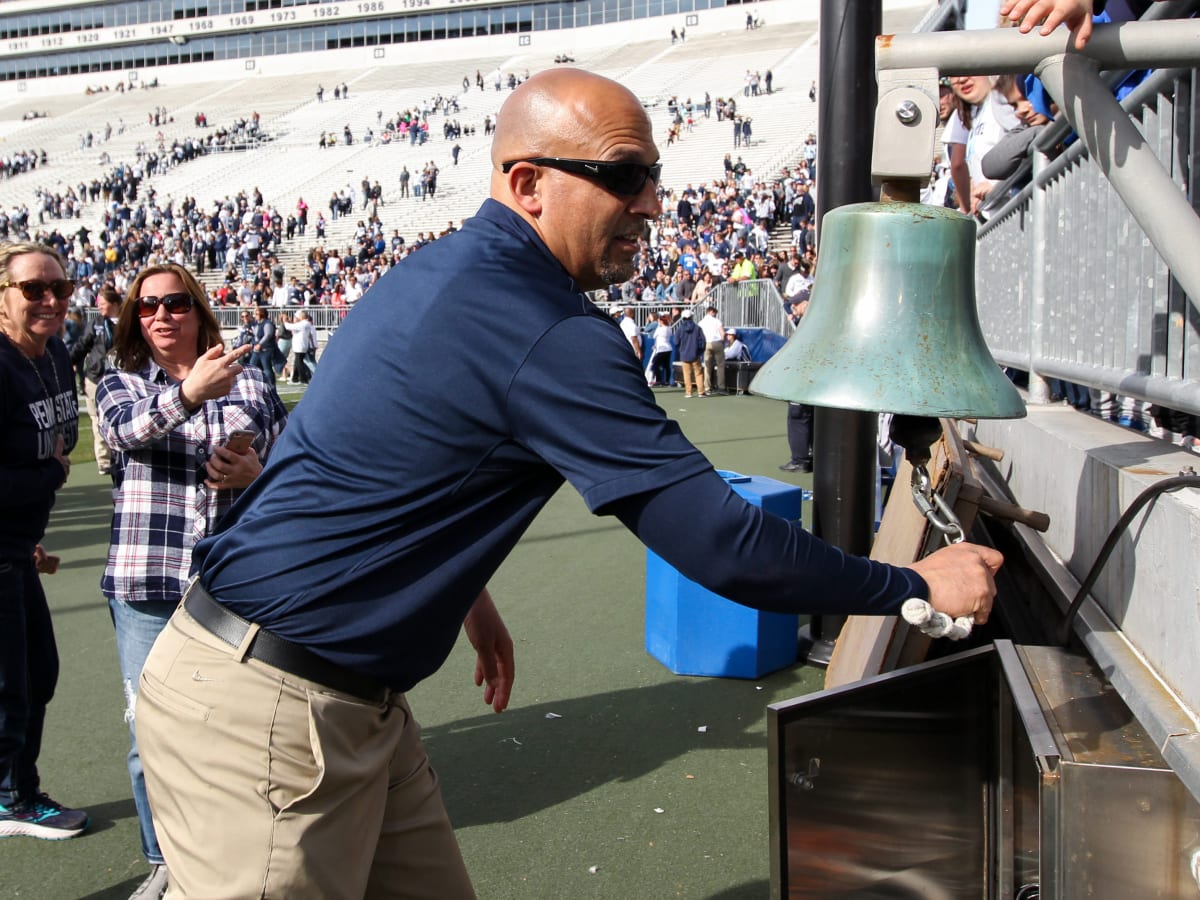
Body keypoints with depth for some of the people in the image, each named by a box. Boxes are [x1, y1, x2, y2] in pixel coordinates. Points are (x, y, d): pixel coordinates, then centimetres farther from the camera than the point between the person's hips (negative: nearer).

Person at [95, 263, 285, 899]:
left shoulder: (249, 384, 9)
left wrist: (257, 476, -12)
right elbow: (126, 429, -18)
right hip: (147, 588, 0)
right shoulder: (120, 385, 7)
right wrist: (188, 392, -36)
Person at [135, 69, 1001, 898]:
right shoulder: (549, 334, -23)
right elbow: (721, 545, -23)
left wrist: (465, 594, 20)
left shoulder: (436, 269, 8)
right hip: (264, 713, -9)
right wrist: (915, 585, -10)